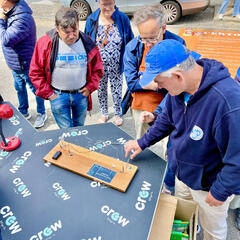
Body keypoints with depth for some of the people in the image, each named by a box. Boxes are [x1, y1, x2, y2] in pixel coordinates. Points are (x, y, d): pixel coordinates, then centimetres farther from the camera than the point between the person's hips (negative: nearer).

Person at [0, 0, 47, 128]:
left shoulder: (23, 18, -28)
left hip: (26, 65, -9)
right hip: (15, 64, 9)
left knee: (36, 89, 10)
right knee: (19, 89, 22)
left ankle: (41, 114, 29)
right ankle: (23, 112, 42)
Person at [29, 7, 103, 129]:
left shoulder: (87, 43, -4)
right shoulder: (45, 43, -12)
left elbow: (97, 68, 9)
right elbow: (35, 71, -5)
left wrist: (90, 87, 1)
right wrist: (47, 93, -6)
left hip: (81, 94, 3)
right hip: (58, 96, -2)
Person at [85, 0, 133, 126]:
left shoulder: (122, 18, -9)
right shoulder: (92, 20, -6)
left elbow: (129, 41, -2)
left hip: (116, 65, -1)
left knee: (117, 91, 12)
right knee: (101, 90, 16)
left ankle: (118, 114, 36)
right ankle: (104, 113, 38)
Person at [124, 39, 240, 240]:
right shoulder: (180, 86, -14)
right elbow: (168, 118, 6)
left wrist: (221, 192, -17)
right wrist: (143, 142, 6)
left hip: (210, 184, -6)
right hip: (183, 172, 7)